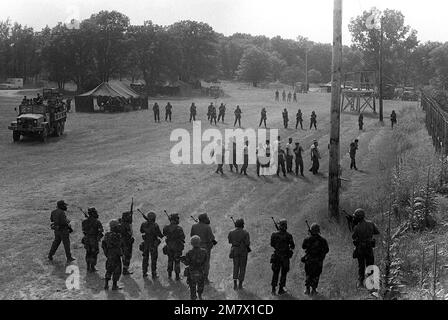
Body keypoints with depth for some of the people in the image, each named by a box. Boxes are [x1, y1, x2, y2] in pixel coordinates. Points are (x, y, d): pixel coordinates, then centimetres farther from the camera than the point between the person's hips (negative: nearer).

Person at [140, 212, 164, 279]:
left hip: (145, 243, 4)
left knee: (145, 258, 16)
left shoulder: (144, 224, -7)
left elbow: (141, 231, 11)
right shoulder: (155, 225, -21)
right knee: (153, 259, 6)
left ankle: (144, 273, 22)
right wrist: (163, 236, 7)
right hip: (153, 244, -4)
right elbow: (159, 234, -14)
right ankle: (154, 274, 10)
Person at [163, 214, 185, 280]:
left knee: (170, 260, 19)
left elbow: (164, 234, 8)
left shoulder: (166, 228, -10)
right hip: (177, 247, -4)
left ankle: (169, 275, 27)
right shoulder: (179, 228, -22)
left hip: (169, 247, 4)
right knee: (177, 261, 8)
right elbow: (183, 237, -14)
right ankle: (177, 276, 12)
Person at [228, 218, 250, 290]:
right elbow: (247, 243, -16)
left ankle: (235, 284, 3)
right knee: (242, 268, 9)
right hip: (243, 251, -2)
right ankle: (240, 285, 9)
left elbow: (230, 241, 9)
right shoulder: (245, 233, -14)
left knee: (235, 267, 14)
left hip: (235, 251, 3)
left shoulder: (231, 233, -5)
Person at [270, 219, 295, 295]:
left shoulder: (274, 234, -5)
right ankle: (281, 289, 11)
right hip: (285, 257, -2)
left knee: (275, 272, 12)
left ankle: (273, 289, 9)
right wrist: (291, 248, 18)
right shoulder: (288, 235, -12)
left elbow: (272, 244, 7)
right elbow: (292, 246, -4)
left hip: (276, 255, 2)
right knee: (283, 273, 9)